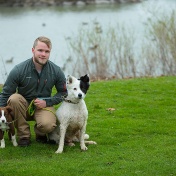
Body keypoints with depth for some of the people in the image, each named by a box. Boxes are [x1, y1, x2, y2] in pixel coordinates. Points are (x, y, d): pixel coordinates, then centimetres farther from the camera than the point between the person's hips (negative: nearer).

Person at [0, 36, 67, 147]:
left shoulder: (56, 71, -7)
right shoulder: (19, 70, -13)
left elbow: (63, 93, 5)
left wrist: (47, 102, -11)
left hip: (44, 106, 0)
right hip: (23, 106, 1)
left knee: (47, 125, -34)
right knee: (14, 99, -34)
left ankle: (40, 133, 7)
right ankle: (24, 135, -16)